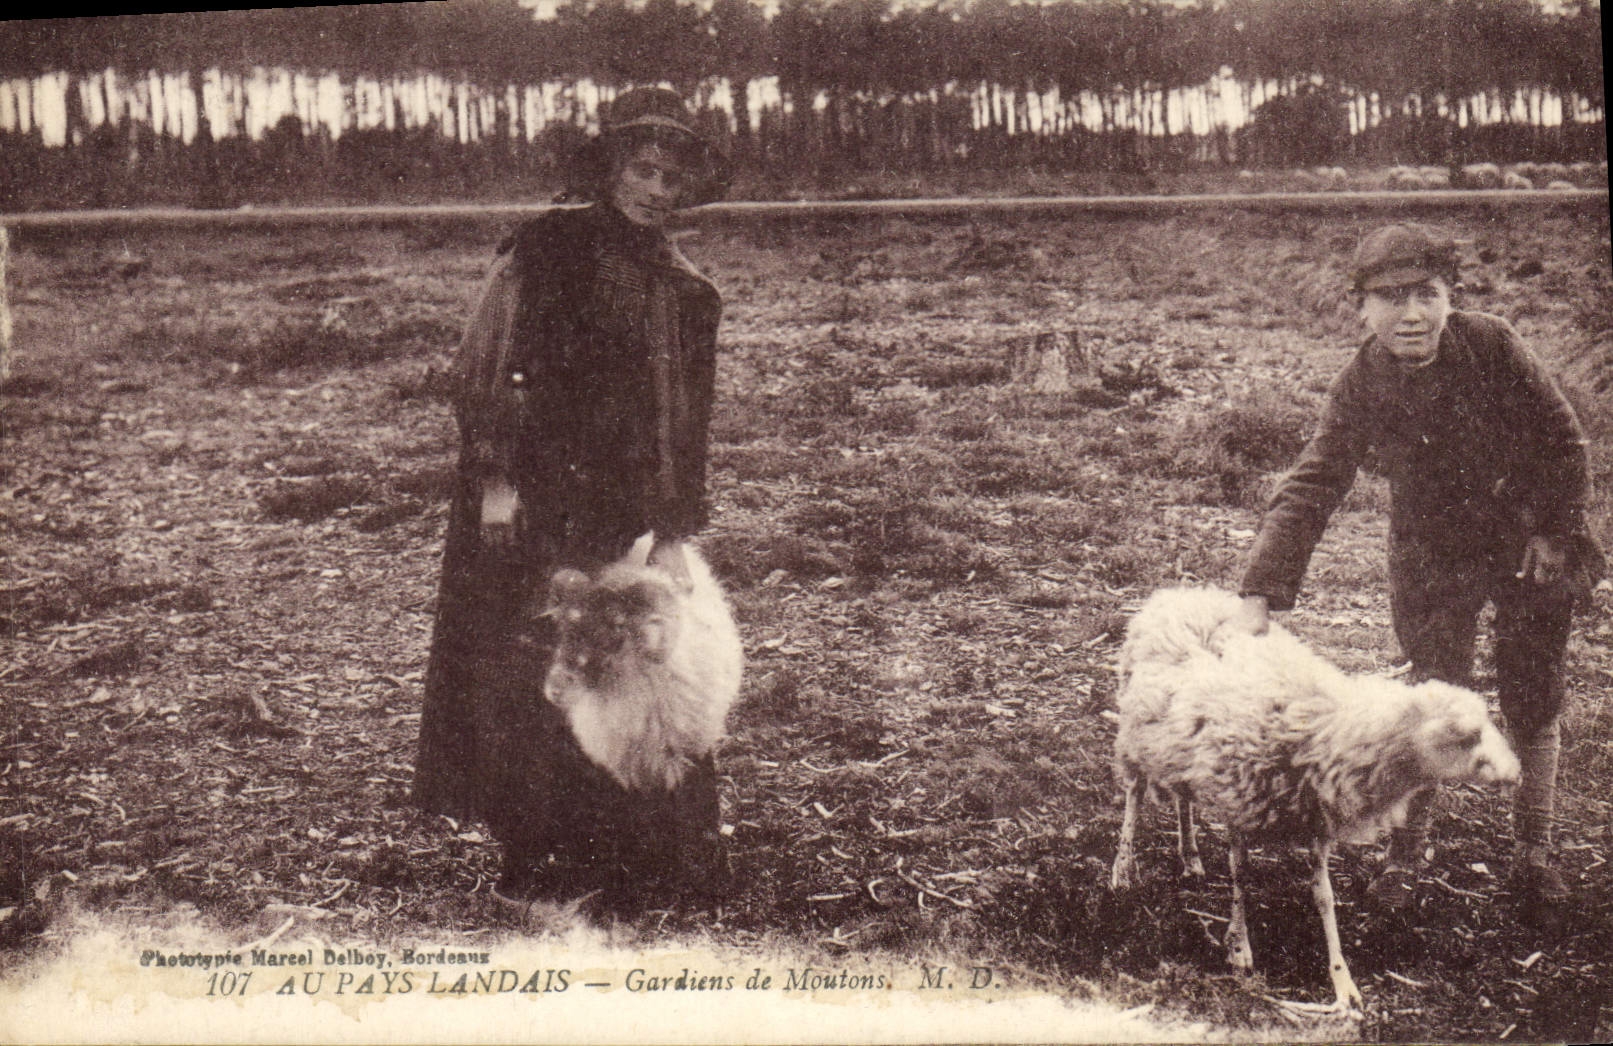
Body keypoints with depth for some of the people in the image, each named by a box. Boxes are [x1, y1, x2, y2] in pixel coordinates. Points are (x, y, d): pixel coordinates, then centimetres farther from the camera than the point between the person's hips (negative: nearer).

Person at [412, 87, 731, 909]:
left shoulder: (683, 293, 11)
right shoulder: (542, 253, -2)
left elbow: (682, 423, 11)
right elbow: (483, 370, -4)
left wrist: (673, 533, 3)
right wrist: (493, 478, -12)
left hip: (621, 510, 3)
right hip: (526, 501, -3)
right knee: (521, 667, -2)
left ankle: (604, 850, 15)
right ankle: (535, 851, 9)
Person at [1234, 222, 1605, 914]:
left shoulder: (1490, 345, -18)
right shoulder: (1358, 389, -15)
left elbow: (1561, 437, -7)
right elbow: (1309, 491, -16)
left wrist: (1556, 530, -7)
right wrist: (1260, 594, -25)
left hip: (1529, 547, 0)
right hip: (1433, 560, 0)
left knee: (1535, 704, 8)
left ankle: (1535, 853, 25)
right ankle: (1404, 852, 17)